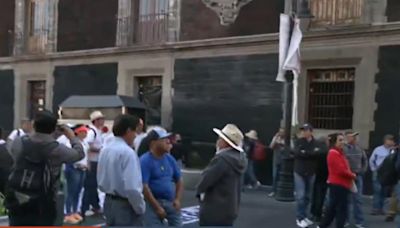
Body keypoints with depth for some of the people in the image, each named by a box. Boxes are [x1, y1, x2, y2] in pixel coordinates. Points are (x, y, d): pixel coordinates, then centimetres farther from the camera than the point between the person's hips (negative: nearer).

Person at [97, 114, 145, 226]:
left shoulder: (105, 150, 6)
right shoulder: (127, 152, -20)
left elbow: (100, 180, 13)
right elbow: (132, 187, -25)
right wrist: (140, 208, -12)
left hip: (109, 202, 9)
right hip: (125, 206, -9)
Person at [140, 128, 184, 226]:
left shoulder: (170, 159, 7)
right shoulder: (145, 161, -13)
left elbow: (179, 180, 15)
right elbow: (144, 187, -19)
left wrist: (178, 199, 0)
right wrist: (157, 207, -18)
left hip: (171, 202, 6)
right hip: (153, 203, -6)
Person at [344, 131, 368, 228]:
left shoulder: (360, 149, 6)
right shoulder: (343, 149, -11)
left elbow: (365, 161, 18)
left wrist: (362, 171, 9)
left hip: (358, 176, 4)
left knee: (358, 199, 7)